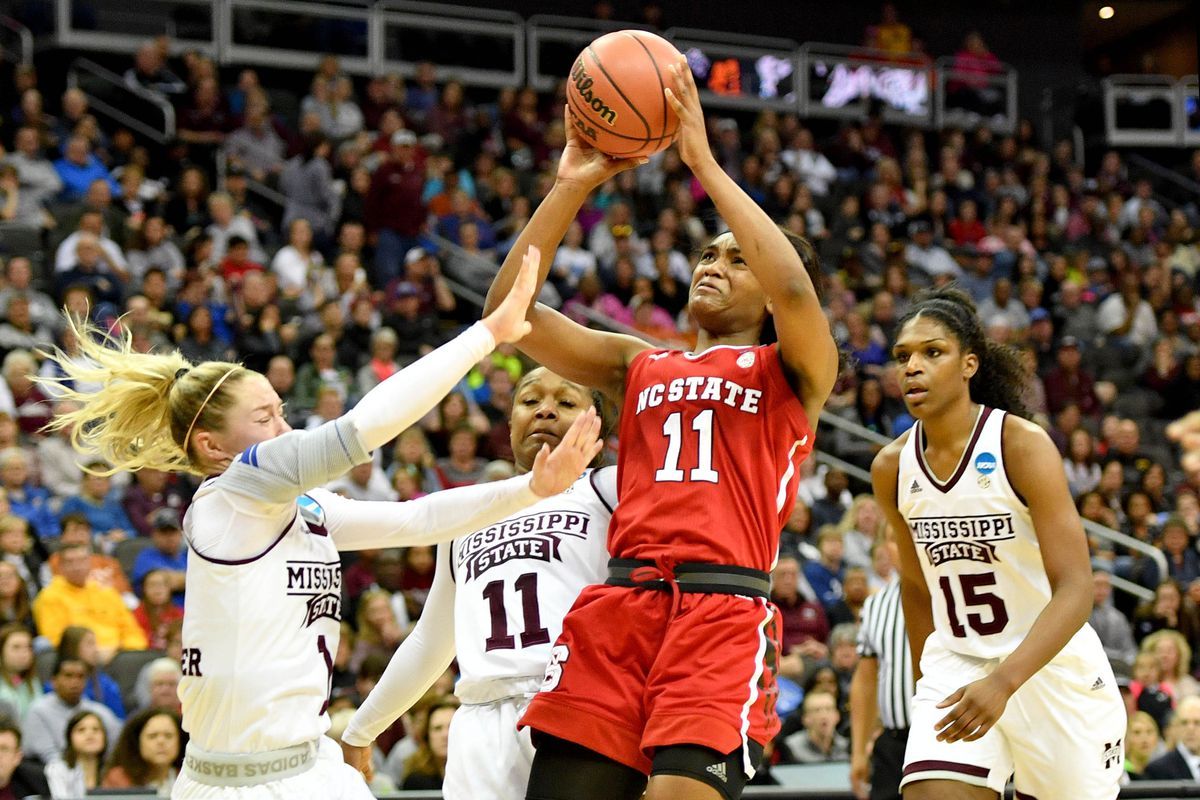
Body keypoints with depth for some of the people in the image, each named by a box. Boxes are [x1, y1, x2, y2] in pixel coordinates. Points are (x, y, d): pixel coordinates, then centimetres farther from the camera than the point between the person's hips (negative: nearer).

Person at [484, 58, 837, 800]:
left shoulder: (793, 371, 11)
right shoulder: (639, 365, 24)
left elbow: (795, 290, -12)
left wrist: (705, 161, -7)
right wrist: (574, 185, 7)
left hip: (725, 613, -4)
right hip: (617, 604, 4)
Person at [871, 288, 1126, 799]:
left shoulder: (1023, 446, -17)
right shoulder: (891, 469, -1)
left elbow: (1076, 592, -23)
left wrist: (1004, 681, -35)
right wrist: (925, 689, 20)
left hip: (1054, 667, -3)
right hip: (956, 665, 3)